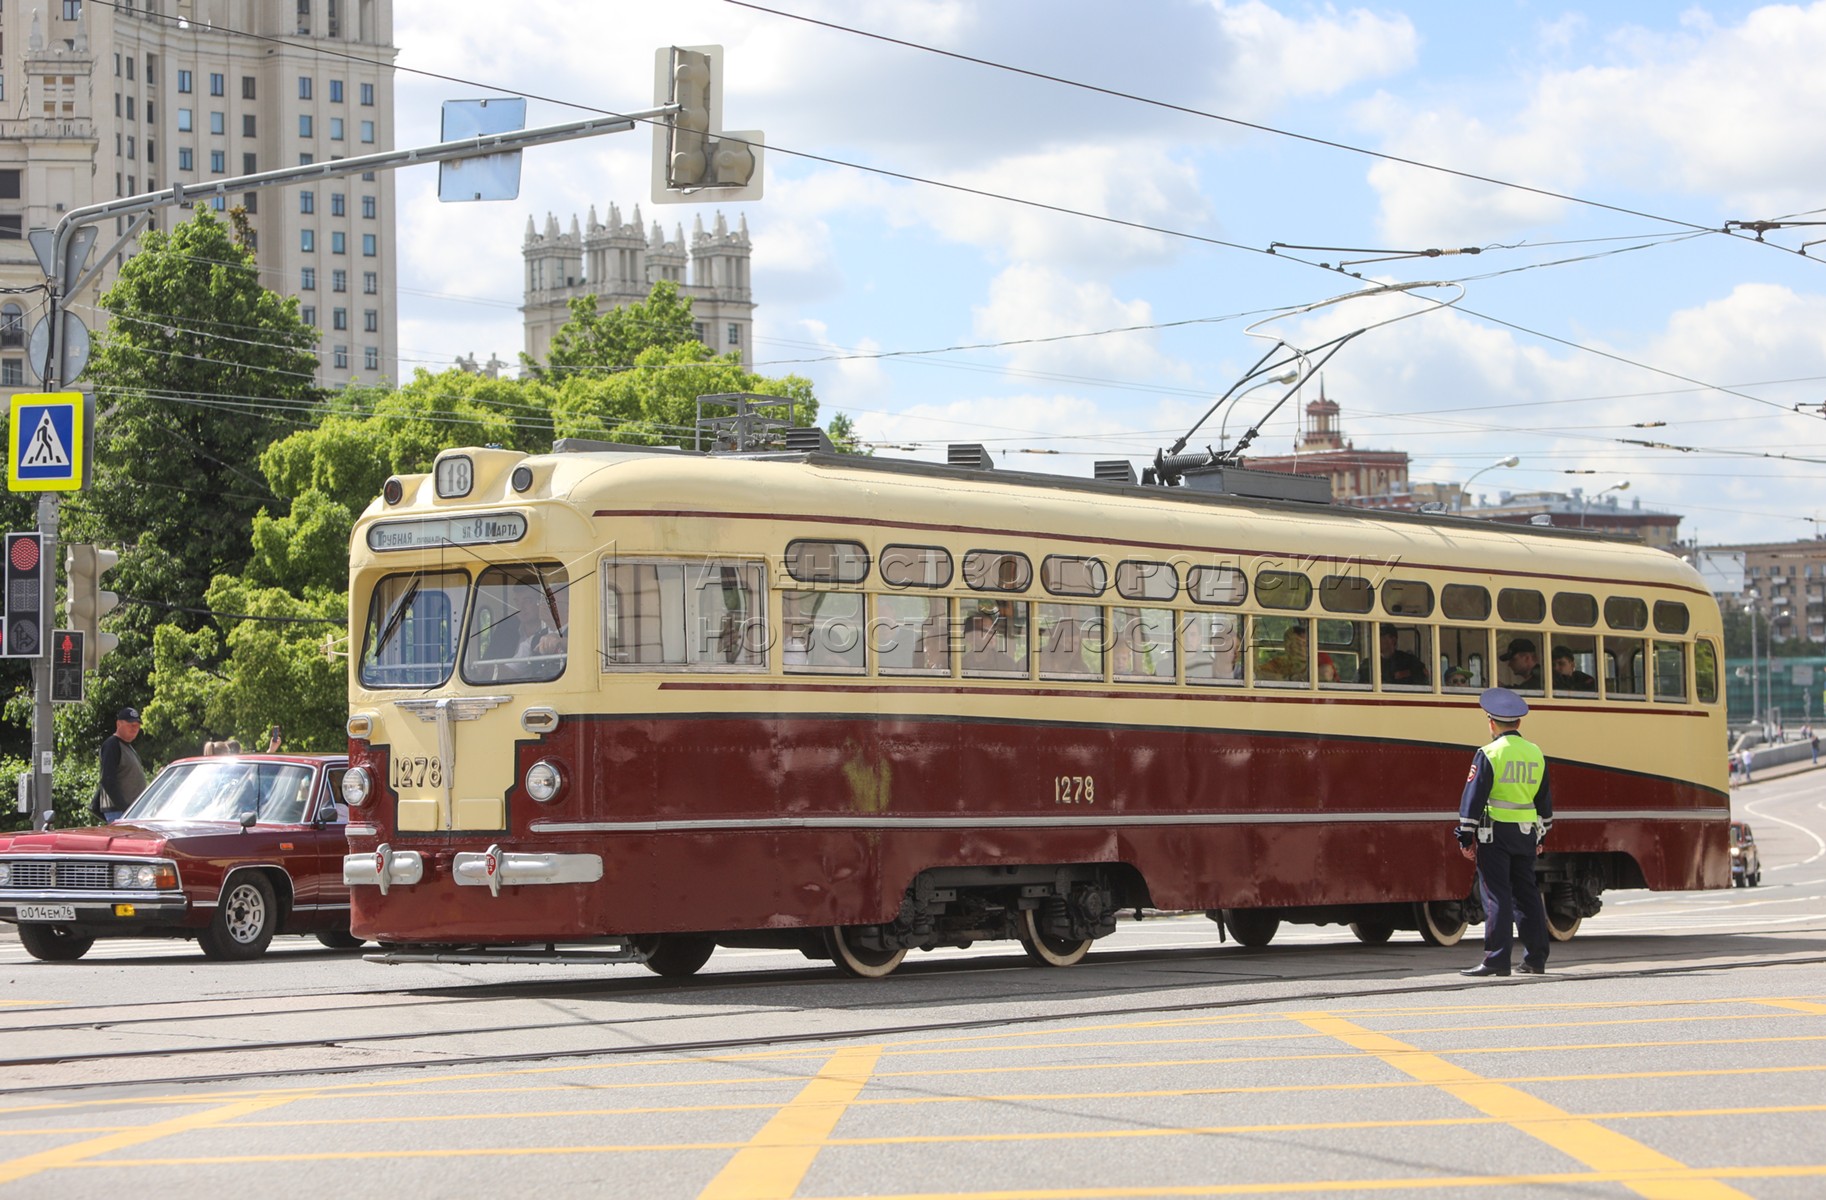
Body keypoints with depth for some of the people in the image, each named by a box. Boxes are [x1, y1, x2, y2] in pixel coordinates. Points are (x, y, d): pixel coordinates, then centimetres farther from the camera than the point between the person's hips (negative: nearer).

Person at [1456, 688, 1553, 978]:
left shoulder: (1489, 754, -9)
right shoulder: (1536, 754, 9)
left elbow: (1474, 797, -11)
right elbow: (1544, 799, 16)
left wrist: (1466, 836, -8)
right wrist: (1542, 834, 25)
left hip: (1495, 832, -6)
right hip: (1526, 833, 6)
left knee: (1497, 896, -5)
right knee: (1527, 894, 12)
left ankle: (1497, 959, -7)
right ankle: (1536, 959, 14)